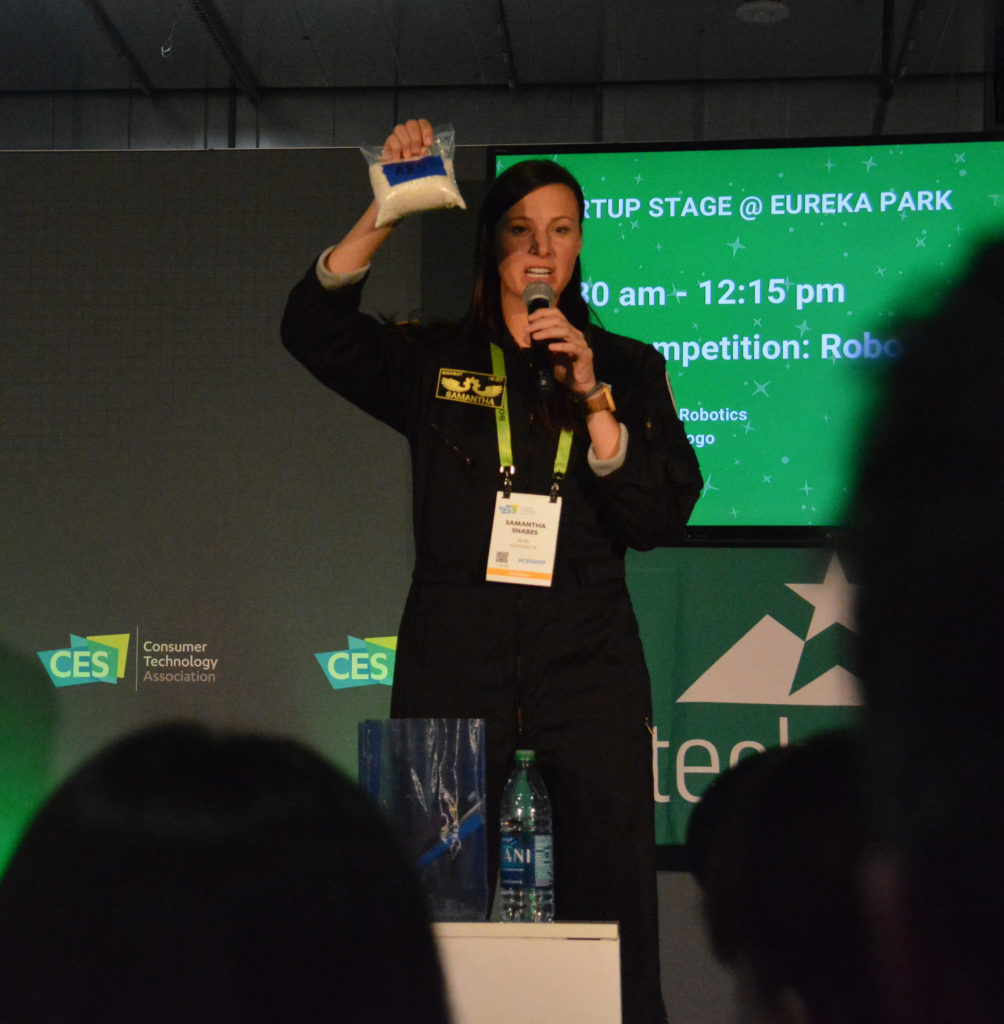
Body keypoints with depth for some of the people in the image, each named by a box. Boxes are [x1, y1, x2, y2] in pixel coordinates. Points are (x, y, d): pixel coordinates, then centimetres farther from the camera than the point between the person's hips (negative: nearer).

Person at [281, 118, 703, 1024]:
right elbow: (314, 328, -2)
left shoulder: (628, 368, 13)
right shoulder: (434, 361, 12)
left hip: (587, 663, 0)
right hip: (455, 660, 0)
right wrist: (386, 212, -10)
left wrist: (592, 395, -7)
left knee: (610, 905, -1)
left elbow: (660, 517, 3)